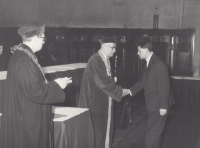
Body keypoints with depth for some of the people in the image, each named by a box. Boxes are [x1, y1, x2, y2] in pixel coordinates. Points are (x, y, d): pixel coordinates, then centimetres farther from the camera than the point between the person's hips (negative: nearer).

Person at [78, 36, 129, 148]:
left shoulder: (106, 59, 7)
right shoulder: (95, 60, -21)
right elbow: (103, 82, -24)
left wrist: (112, 81, -2)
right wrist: (121, 91, -18)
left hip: (104, 99, 9)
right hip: (95, 100, -9)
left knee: (106, 126, 15)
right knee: (97, 128, 0)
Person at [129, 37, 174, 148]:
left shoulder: (159, 64, -21)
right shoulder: (149, 63, 9)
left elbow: (164, 86, -22)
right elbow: (143, 81, 13)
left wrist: (163, 106, -21)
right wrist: (131, 91, 2)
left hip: (158, 106, -9)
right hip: (153, 105, 10)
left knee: (151, 135, -4)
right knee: (154, 132, 21)